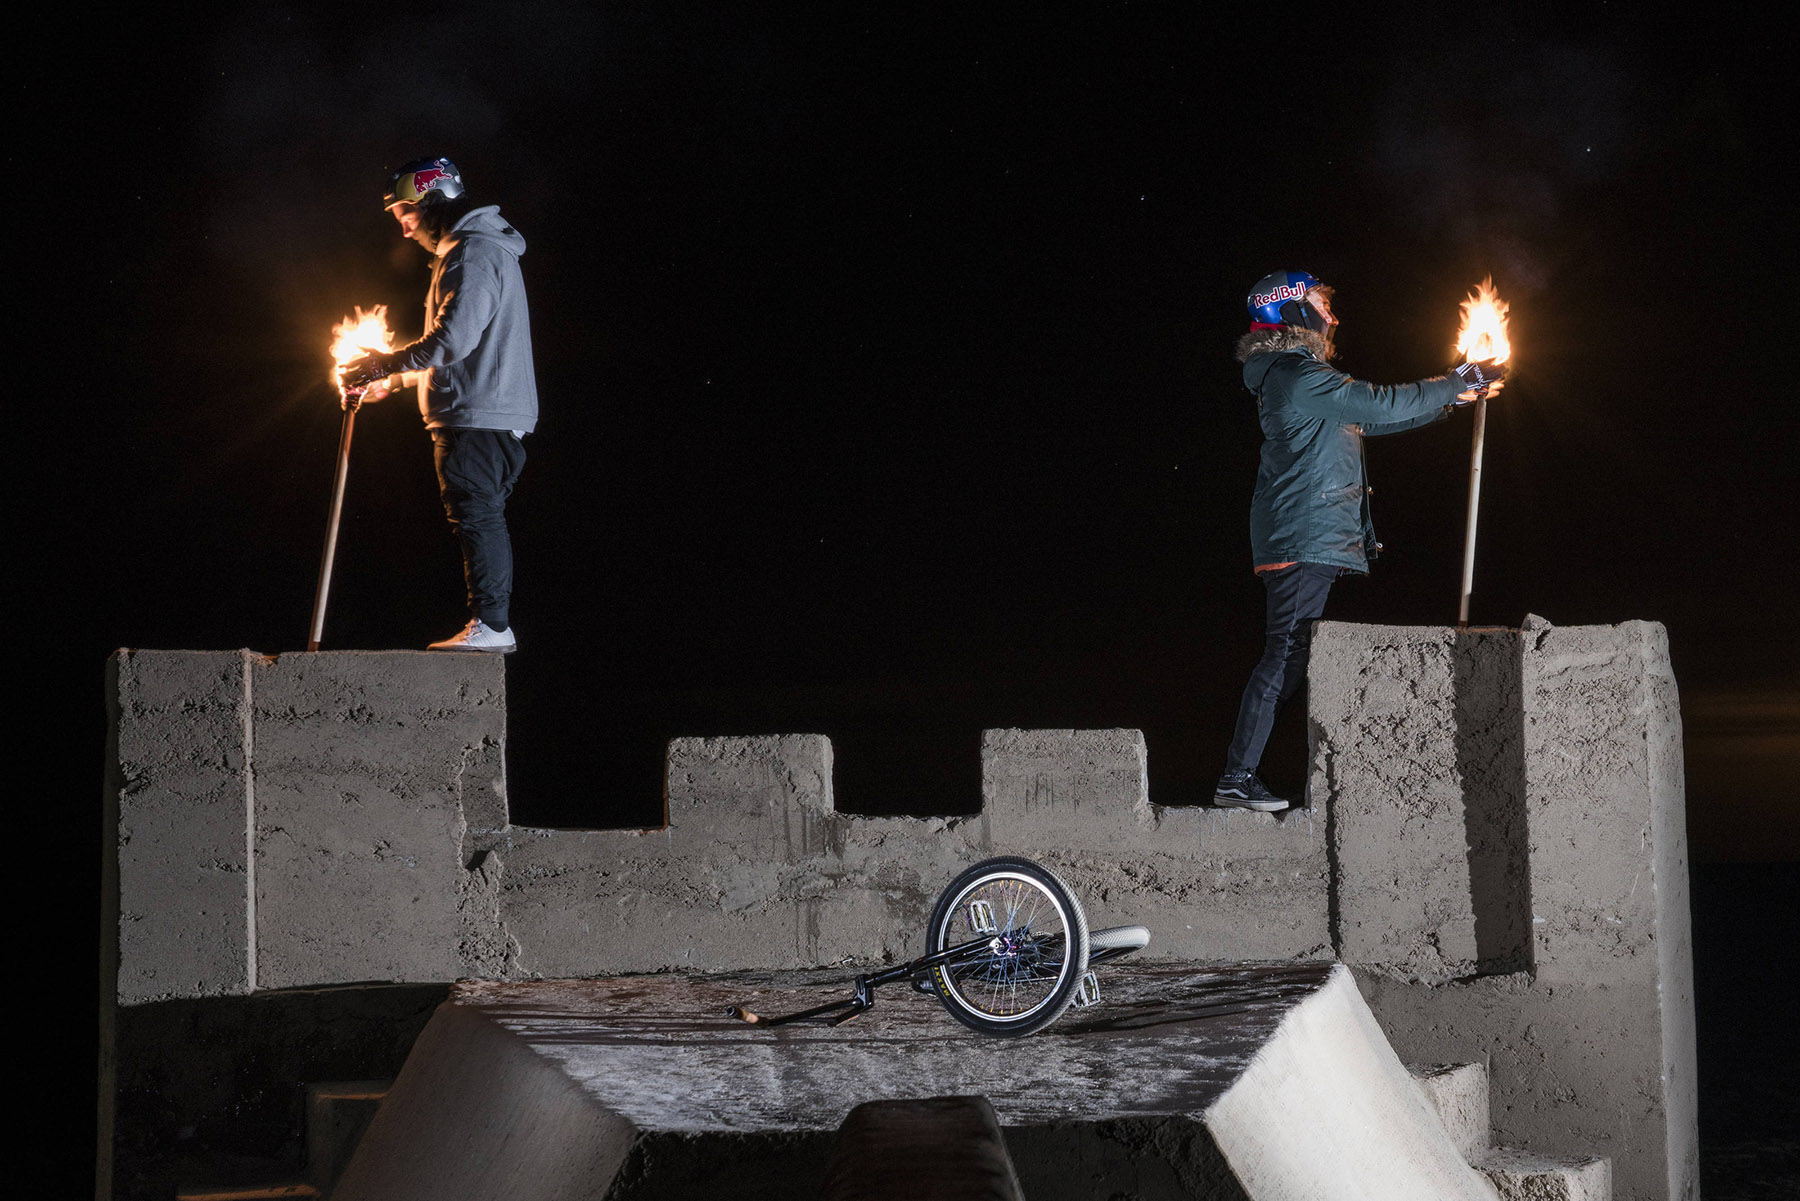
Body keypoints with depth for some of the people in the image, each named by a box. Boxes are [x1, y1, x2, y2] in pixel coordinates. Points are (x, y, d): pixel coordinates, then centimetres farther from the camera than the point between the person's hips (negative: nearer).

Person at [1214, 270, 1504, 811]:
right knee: (1285, 655, -12)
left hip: (1302, 539, 11)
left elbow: (1369, 419, 27)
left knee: (1287, 655, 8)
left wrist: (1452, 397, 25)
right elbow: (1382, 406, -13)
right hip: (1305, 540, -11)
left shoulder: (1294, 376, 22)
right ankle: (1238, 777, -14)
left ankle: (1240, 774, 6)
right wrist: (1456, 383, -1)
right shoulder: (1299, 375, -12)